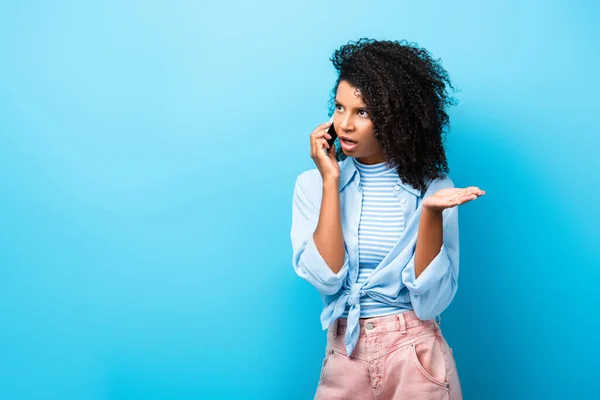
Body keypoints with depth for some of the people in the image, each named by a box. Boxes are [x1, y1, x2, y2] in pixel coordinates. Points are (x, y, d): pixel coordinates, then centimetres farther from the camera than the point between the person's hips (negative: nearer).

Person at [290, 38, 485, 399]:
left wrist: (431, 213, -24)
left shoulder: (433, 187, -7)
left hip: (417, 357, -1)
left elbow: (431, 302, -12)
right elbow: (325, 278, -16)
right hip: (345, 356, 1)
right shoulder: (313, 185, -3)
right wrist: (331, 181, -16)